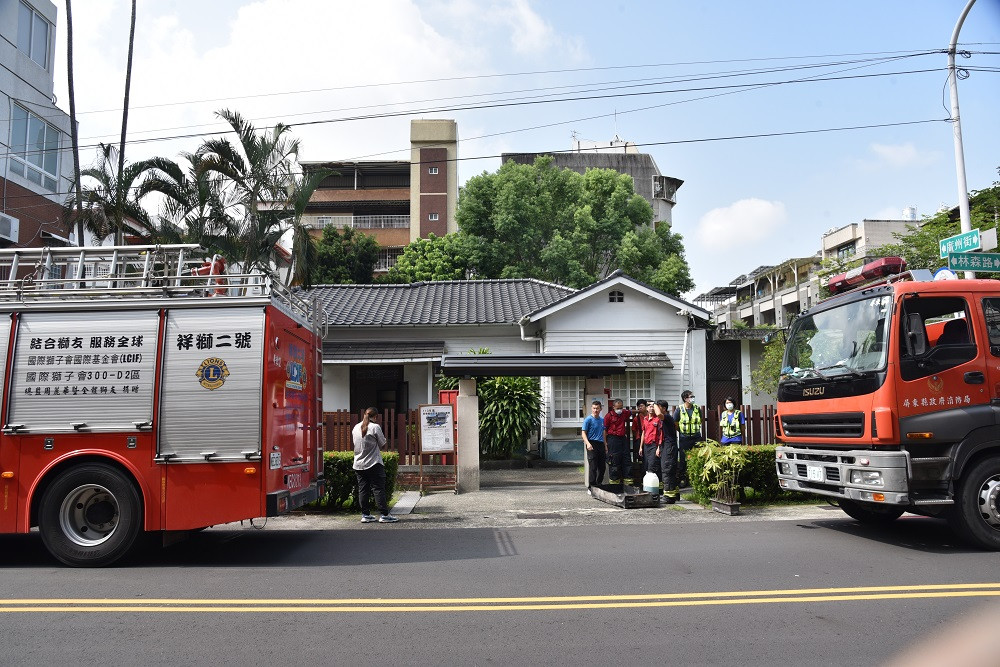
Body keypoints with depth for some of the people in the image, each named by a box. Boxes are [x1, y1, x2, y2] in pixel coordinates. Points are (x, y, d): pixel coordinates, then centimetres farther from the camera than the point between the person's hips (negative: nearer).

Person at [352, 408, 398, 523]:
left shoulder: (356, 427, 9)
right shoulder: (375, 427, -10)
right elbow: (383, 444, -4)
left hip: (359, 465, 6)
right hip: (374, 464, -6)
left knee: (363, 490, 9)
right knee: (378, 489, -4)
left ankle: (365, 515, 12)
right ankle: (384, 515, -4)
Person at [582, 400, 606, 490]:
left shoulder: (602, 420, 14)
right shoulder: (588, 419, -4)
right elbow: (584, 433, -7)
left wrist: (606, 446, 19)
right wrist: (587, 443, -23)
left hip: (601, 444, 6)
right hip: (592, 444, -6)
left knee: (602, 467, 8)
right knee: (593, 467, -6)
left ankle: (599, 484, 22)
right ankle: (591, 486, 0)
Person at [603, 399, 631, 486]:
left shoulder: (624, 413, 9)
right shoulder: (609, 416, -7)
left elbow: (631, 412, 35)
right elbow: (605, 430, -5)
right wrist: (605, 443, -8)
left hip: (623, 438, 6)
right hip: (613, 439, -6)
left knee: (626, 459, 6)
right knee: (614, 460, -3)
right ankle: (614, 480, 5)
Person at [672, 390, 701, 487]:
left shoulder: (697, 409, 4)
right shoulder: (679, 409, -6)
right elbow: (675, 423, 1)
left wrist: (696, 429, 11)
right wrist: (683, 431, 1)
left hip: (696, 437, 3)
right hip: (684, 438, -3)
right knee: (683, 459, 2)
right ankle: (682, 479, 11)